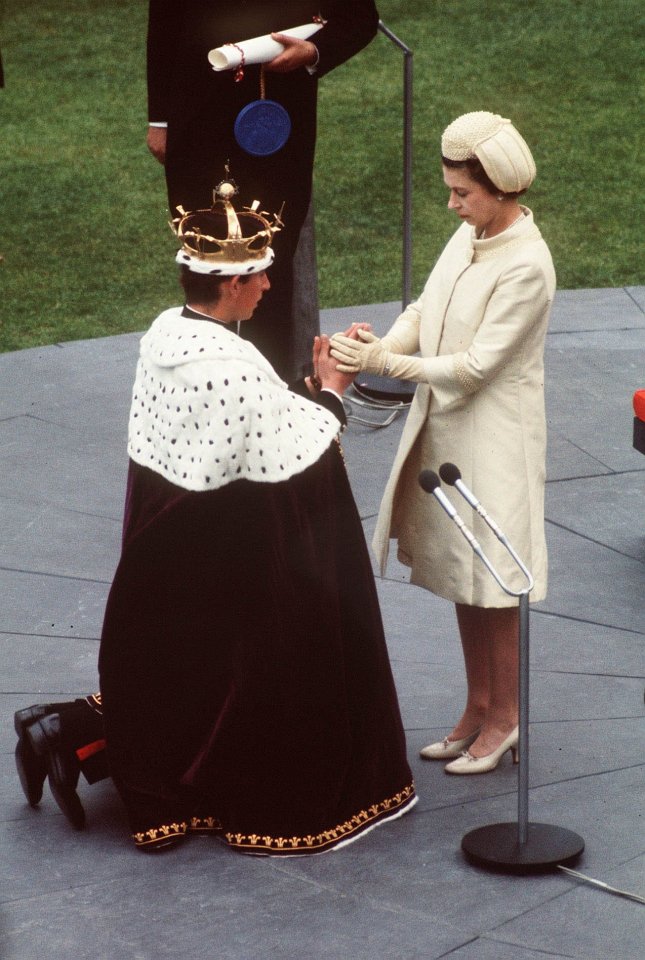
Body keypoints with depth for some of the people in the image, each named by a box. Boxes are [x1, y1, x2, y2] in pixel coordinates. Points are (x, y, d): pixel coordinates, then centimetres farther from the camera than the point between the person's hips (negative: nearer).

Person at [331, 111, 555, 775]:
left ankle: (504, 719, 19)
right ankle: (478, 707, 30)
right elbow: (422, 313, 6)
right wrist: (368, 354, -11)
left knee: (492, 583, 3)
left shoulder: (526, 267, -22)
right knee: (460, 575, 16)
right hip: (445, 426, 8)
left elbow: (476, 365, -22)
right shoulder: (470, 236, 4)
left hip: (494, 439, -8)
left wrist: (386, 363, -23)